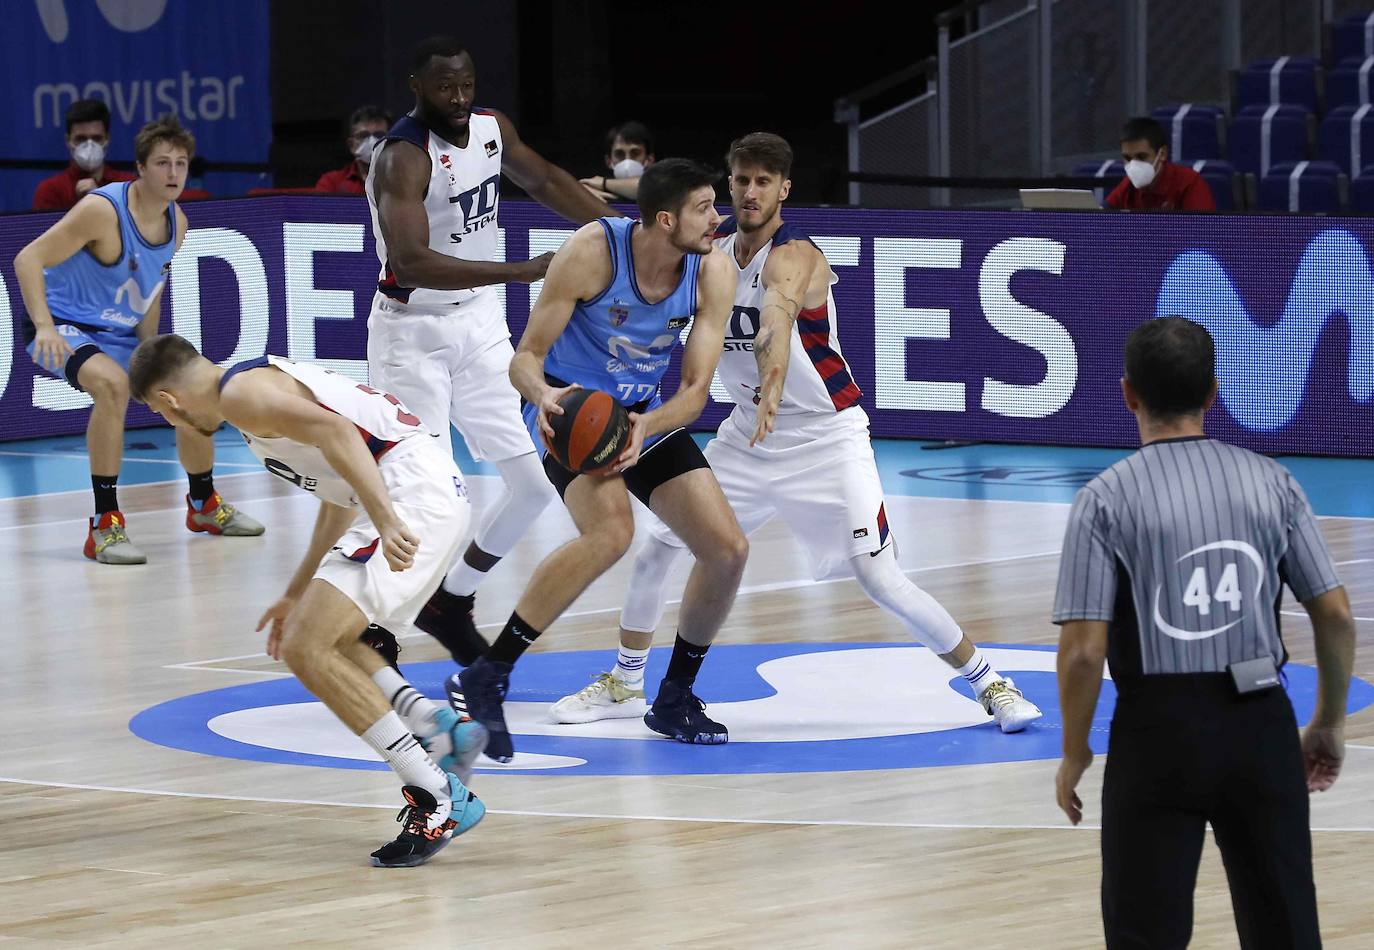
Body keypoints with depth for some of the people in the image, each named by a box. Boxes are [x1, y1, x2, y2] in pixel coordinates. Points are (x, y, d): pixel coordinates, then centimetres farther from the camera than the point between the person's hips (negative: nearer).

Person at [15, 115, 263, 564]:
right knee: (113, 383, -37)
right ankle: (105, 524, -33)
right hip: (65, 329, -8)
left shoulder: (176, 223, 1)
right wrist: (44, 326, -36)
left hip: (119, 334, 8)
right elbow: (28, 259, -24)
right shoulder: (103, 211, -24)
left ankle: (204, 505, 38)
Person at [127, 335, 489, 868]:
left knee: (307, 650, -13)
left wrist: (386, 523, -31)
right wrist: (299, 593, 40)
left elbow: (335, 432, -22)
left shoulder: (242, 393, -5)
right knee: (319, 639, 21)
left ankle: (438, 799, -14)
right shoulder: (265, 380, 28)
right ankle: (438, 729, 8)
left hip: (410, 493, -11)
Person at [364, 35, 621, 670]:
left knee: (533, 484, 4)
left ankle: (452, 605, 22)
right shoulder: (404, 158, -23)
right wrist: (520, 271, -40)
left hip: (480, 325, 7)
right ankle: (372, 628, 5)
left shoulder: (491, 129, 0)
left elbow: (545, 181, 18)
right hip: (413, 332, -7)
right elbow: (410, 262, -35)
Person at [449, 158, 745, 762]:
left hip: (646, 414, 6)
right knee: (611, 532, -33)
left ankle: (674, 700, 20)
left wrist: (645, 428, -34)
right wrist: (543, 395, -43)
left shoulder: (713, 273, -14)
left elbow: (695, 390, -14)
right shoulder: (593, 252, -26)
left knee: (728, 549, -2)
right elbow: (526, 357, -20)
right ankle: (482, 683, -29)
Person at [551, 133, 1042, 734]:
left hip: (826, 437, -7)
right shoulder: (712, 250, -2)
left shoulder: (794, 257, -24)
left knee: (879, 579, -14)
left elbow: (780, 314, -46)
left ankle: (989, 685, 1)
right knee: (658, 544, 5)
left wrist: (773, 385, -66)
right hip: (749, 433, 7)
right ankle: (624, 685, 23)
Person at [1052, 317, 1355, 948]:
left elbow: (1084, 650, -11)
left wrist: (1074, 753, 3)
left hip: (1159, 730, -3)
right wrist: (1330, 723, 15)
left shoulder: (1106, 498, -7)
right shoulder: (1272, 482, 2)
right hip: (1261, 726, 3)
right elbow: (1336, 616, 2)